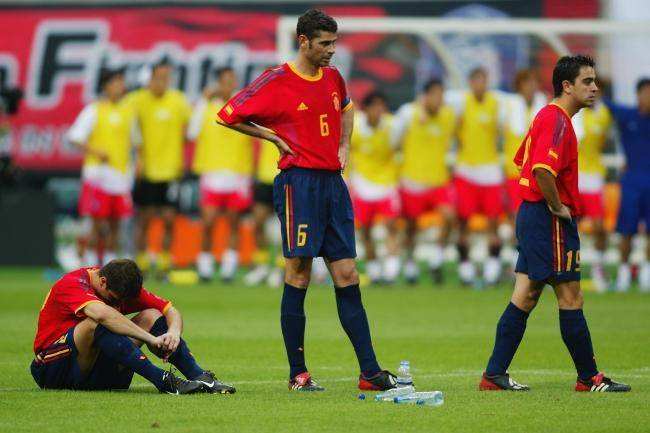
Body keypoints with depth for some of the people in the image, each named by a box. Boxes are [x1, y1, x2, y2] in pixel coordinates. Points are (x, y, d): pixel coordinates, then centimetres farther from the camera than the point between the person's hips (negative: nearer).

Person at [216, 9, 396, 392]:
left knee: (348, 278, 3)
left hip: (333, 182, 6)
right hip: (299, 183, -6)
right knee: (298, 278, -5)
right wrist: (275, 137, -2)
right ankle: (298, 374, 1)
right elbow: (228, 116, -3)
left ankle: (370, 373, 1)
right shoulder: (276, 81, -7)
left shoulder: (332, 77, 13)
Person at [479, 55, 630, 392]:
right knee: (570, 297, -3)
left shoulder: (547, 116, 17)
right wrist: (556, 206, -18)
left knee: (525, 297, 9)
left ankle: (494, 375, 8)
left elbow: (523, 160, 27)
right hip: (550, 222, -10)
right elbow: (542, 169, -30)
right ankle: (589, 377, 3)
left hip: (532, 214, 10)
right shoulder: (557, 120, -16)